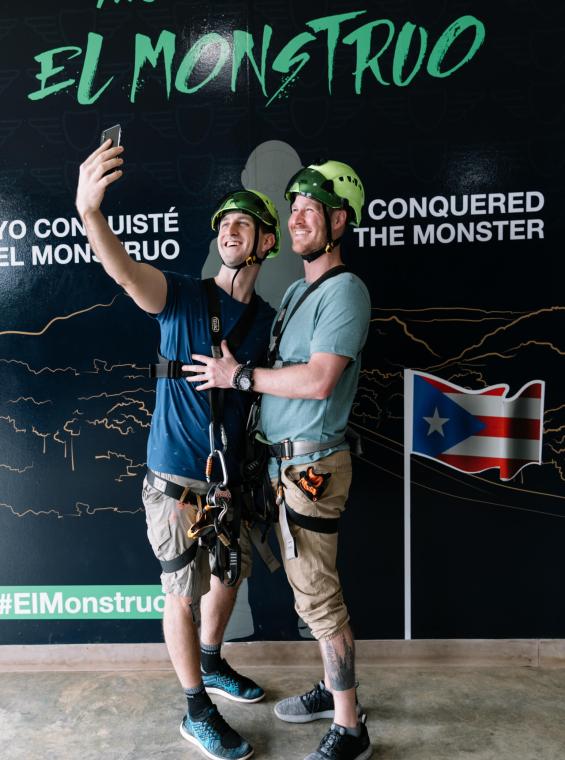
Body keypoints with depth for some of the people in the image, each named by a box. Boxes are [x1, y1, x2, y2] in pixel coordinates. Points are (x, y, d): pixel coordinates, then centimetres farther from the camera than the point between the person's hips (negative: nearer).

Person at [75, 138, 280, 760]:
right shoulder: (183, 295, -11)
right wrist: (89, 211, -48)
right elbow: (124, 270, -31)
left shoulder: (267, 318, 4)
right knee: (183, 595, 8)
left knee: (228, 575, 22)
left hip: (232, 476, 6)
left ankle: (211, 666, 50)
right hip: (178, 479, -5)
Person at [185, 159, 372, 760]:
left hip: (311, 465, -9)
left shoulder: (344, 291, -13)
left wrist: (240, 376, -15)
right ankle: (334, 690, 37)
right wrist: (237, 372, 7)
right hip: (283, 462, 9)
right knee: (312, 590, 19)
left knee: (318, 598, 1)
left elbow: (318, 379, -23)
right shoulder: (296, 290, 16)